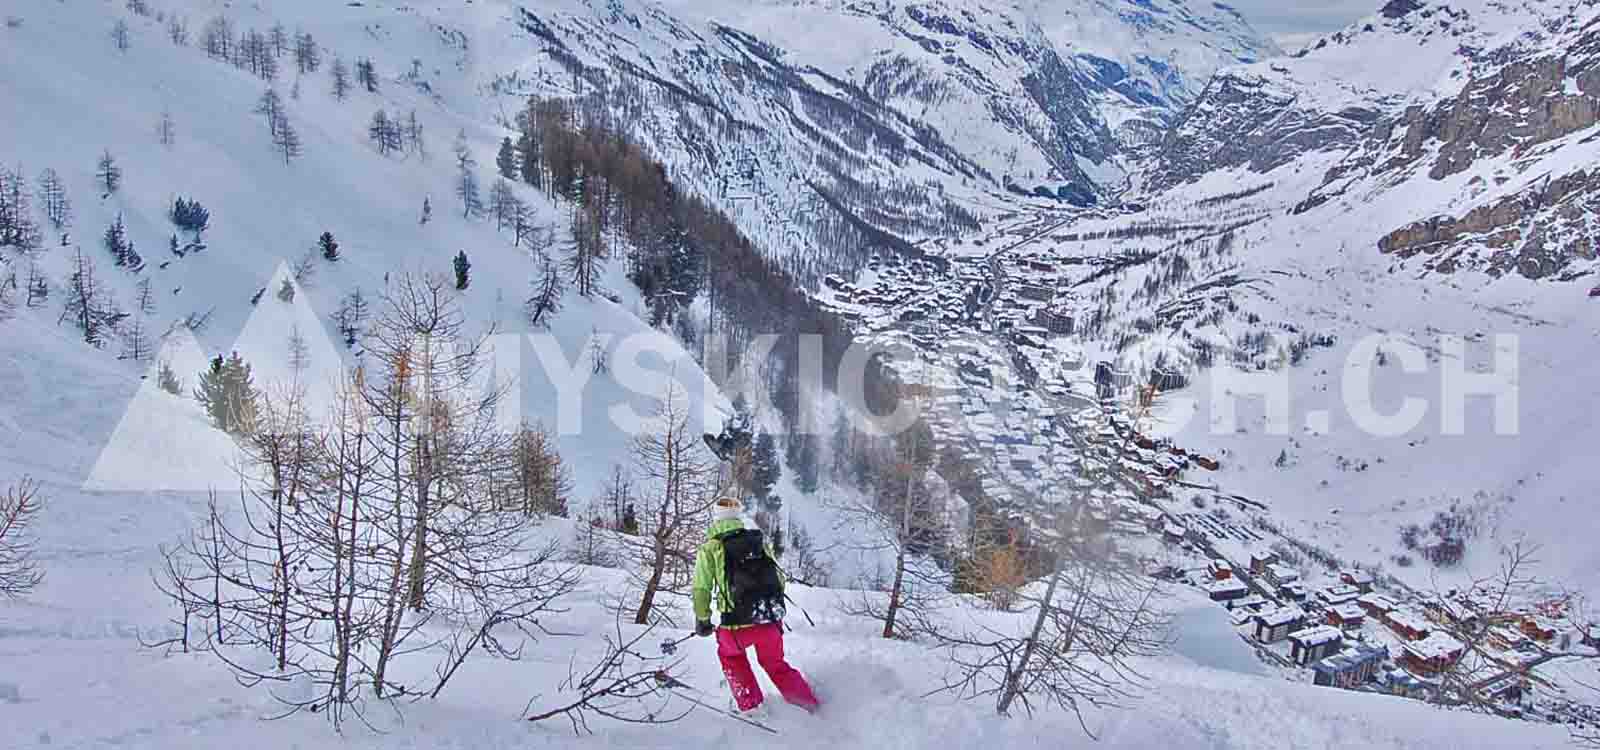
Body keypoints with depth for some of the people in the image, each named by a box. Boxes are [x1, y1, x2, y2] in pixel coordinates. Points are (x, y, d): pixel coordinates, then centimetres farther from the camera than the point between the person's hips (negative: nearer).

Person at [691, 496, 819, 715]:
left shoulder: (710, 548, 2)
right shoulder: (759, 541, 12)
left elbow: (701, 589, -2)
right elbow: (780, 579, 13)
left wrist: (702, 621, 12)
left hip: (738, 624, -3)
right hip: (771, 622, 3)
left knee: (729, 653, 30)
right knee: (775, 665, 27)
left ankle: (751, 707, 25)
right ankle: (811, 707, 23)